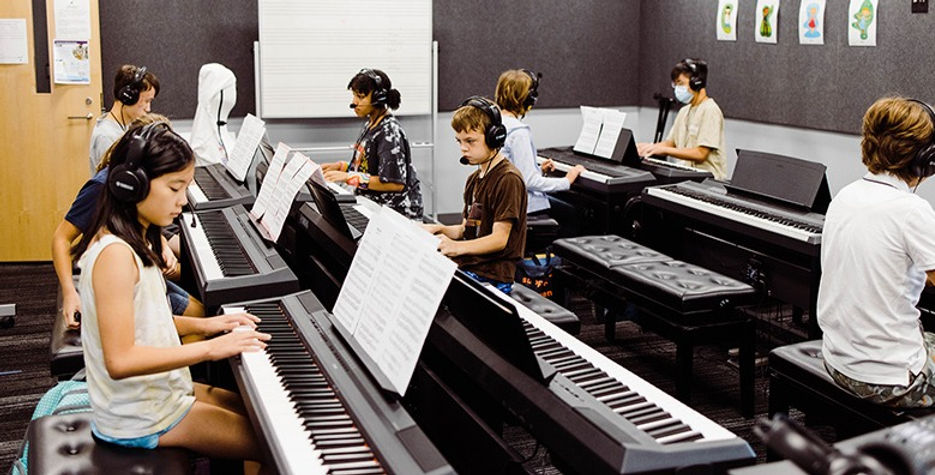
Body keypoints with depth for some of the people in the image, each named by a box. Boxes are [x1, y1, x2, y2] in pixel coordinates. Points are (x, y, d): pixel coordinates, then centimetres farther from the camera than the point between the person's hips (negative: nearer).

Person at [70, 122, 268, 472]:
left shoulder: (135, 242, 5)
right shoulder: (116, 254, -26)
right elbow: (120, 360, -30)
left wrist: (202, 325, 3)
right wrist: (209, 348, -28)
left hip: (157, 391, 10)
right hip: (141, 421, -10)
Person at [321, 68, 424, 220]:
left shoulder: (390, 131, -15)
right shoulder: (370, 125, 13)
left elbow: (395, 183, -20)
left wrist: (350, 177, -20)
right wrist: (341, 166, 8)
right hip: (374, 207, 8)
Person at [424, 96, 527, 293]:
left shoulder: (509, 179, -11)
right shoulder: (474, 179, 19)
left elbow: (499, 239, -17)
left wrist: (457, 247, -31)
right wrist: (439, 229, 3)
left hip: (491, 277, -9)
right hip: (465, 266, 9)